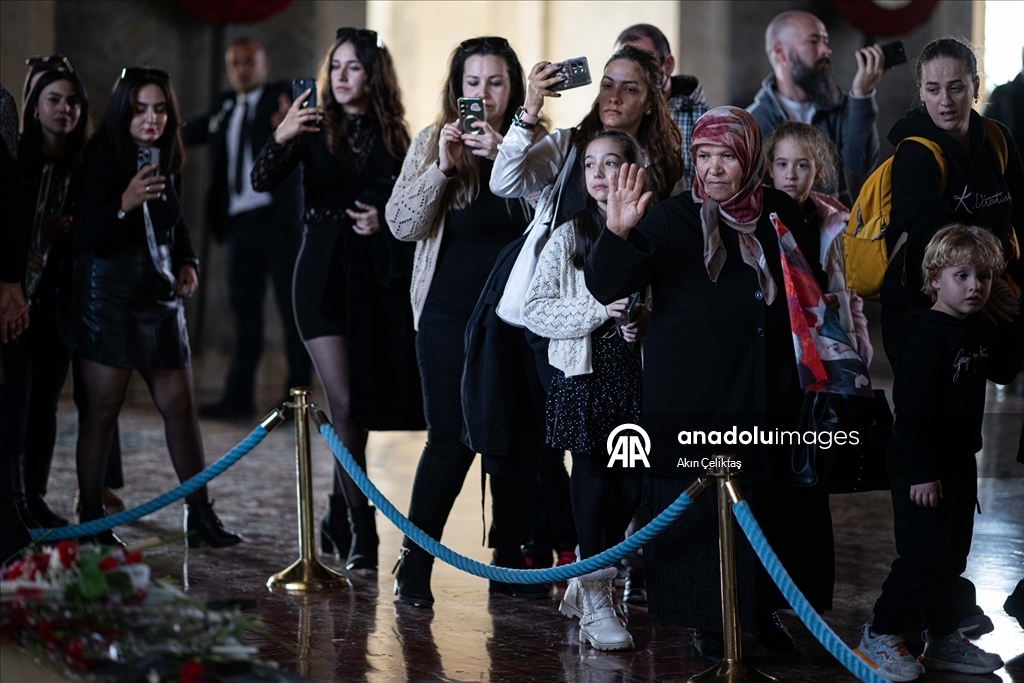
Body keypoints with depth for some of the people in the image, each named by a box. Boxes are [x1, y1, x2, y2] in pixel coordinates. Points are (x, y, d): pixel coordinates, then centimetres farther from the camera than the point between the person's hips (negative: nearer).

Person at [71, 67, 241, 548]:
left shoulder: (167, 163, 11)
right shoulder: (104, 161, -10)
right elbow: (82, 237, -17)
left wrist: (188, 263, 7)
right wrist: (125, 204, -32)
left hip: (160, 297, 6)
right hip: (109, 296, -6)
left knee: (180, 404, 6)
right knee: (101, 409, -3)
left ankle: (200, 513, 12)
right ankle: (91, 522, 3)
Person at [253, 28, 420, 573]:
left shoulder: (393, 137, 5)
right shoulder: (314, 129, 0)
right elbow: (262, 182, -13)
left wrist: (386, 220, -10)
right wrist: (280, 139, -32)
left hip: (378, 276, 2)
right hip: (324, 272, -2)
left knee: (366, 404, 8)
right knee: (345, 404, -10)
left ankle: (339, 520, 27)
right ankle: (361, 536, -7)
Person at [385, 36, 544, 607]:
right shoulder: (433, 142, 4)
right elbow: (403, 224, -2)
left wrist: (506, 157, -20)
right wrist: (443, 168, -14)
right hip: (449, 312, -1)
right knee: (452, 437, -7)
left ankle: (510, 561, 16)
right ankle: (415, 563, 3)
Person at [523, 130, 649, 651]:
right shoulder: (568, 237, -1)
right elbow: (534, 311, -5)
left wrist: (647, 322, -10)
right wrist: (598, 310, -16)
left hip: (637, 374, 2)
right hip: (584, 374, -2)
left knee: (631, 485, 4)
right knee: (593, 481, -1)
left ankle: (589, 583, 24)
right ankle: (596, 603, 6)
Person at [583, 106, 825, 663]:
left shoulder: (779, 214, 5)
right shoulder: (672, 219, -6)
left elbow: (812, 286, 22)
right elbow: (607, 286, -17)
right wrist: (617, 232, -35)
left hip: (763, 401, 3)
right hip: (689, 404, -3)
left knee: (760, 510, 9)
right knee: (696, 513, -1)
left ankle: (759, 613, 26)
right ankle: (708, 623, 12)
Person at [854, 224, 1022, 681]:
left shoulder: (977, 331, 6)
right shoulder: (927, 334, -20)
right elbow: (913, 407, -24)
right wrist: (922, 471, -26)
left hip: (959, 461, 9)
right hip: (921, 466, -9)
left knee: (952, 554, 15)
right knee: (923, 556, -7)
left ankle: (944, 640, 27)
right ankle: (879, 638, 7)